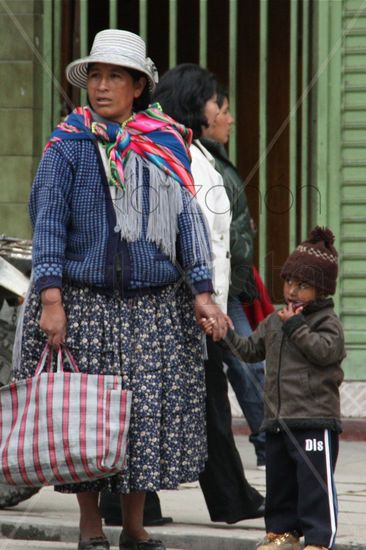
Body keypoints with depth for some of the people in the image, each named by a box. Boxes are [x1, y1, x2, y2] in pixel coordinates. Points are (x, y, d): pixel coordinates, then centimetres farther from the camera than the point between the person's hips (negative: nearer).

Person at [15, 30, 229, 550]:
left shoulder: (166, 145, 8)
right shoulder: (69, 145, -1)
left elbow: (187, 218, 9)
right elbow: (49, 222, -5)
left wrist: (201, 291, -1)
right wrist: (51, 298, -14)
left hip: (156, 308, 3)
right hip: (85, 303, -3)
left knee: (150, 412, 2)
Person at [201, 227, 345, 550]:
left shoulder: (327, 322, -5)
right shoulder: (275, 322, 17)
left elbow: (325, 350, -22)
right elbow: (252, 350, 25)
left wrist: (295, 327, -18)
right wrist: (226, 333, 12)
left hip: (315, 420, -8)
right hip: (278, 418, 8)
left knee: (315, 482, -8)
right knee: (279, 479, 14)